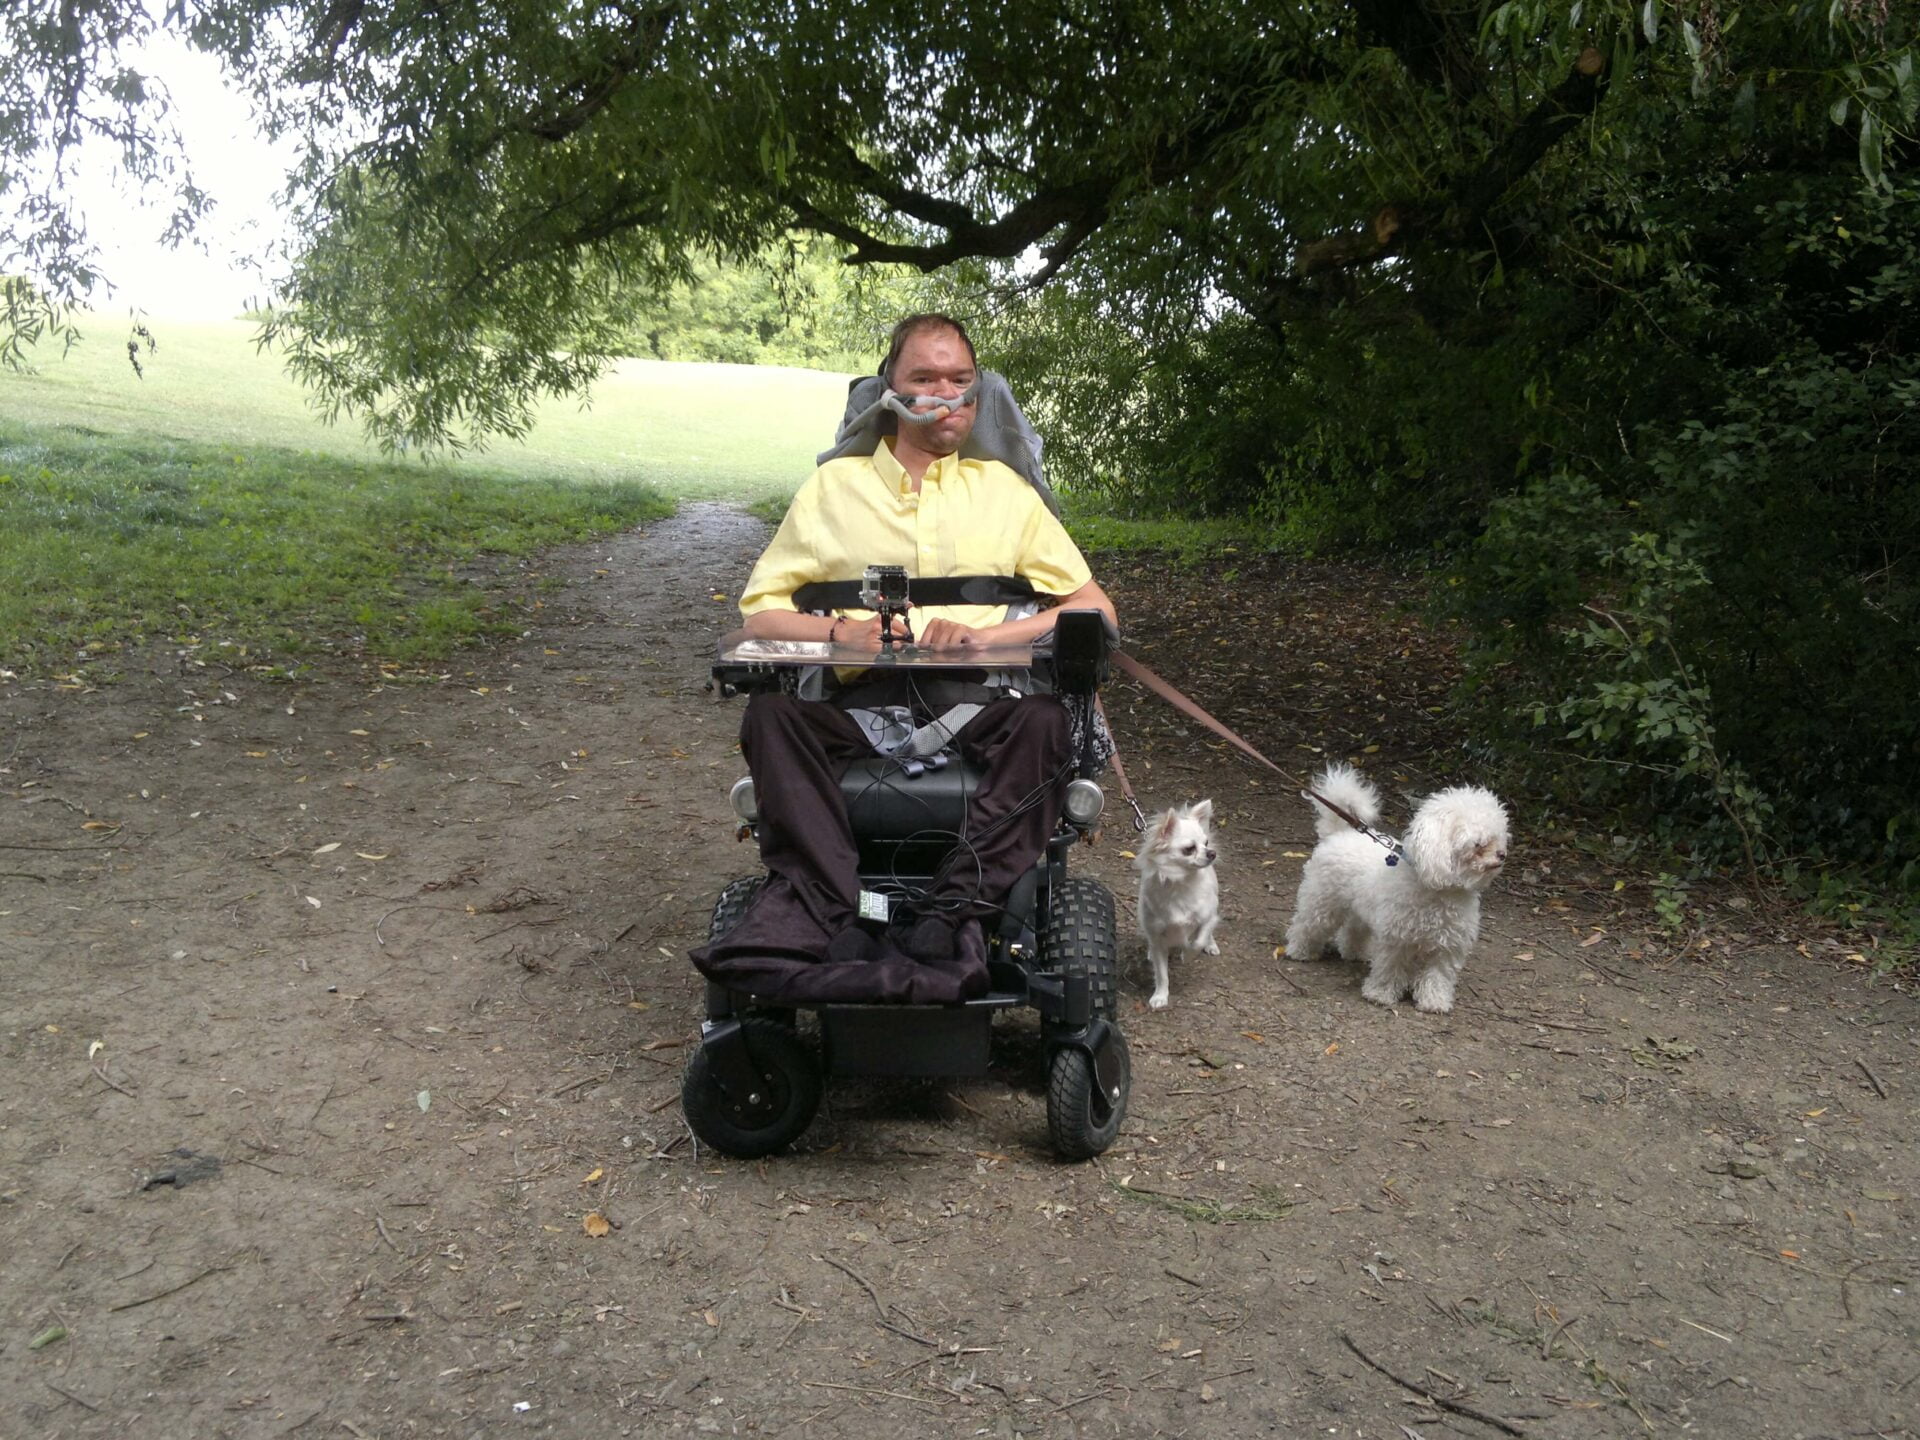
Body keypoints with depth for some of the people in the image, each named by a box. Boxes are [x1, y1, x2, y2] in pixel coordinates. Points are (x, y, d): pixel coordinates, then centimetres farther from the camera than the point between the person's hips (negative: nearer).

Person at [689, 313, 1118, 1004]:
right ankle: (828, 916, -37)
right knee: (773, 711, -30)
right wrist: (839, 631, -10)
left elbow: (1096, 609, 9)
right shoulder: (833, 485, 16)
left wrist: (985, 634, -9)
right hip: (857, 700, 1)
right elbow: (759, 612, 12)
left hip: (975, 701, 0)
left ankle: (954, 912, -36)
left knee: (1044, 718, -32)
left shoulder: (1003, 489, 16)